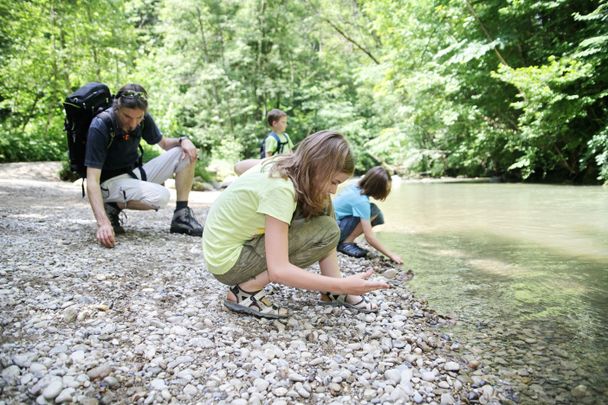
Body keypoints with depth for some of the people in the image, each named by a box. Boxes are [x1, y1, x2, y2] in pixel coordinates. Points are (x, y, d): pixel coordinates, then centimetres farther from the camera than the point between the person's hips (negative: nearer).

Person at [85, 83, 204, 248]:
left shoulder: (143, 119, -8)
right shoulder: (100, 127, -25)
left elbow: (164, 143, 11)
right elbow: (92, 181, -30)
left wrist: (182, 141, -13)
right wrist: (103, 222, -43)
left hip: (136, 173, 7)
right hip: (111, 181, -6)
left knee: (186, 155, -8)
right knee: (160, 196, -33)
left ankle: (181, 216, -6)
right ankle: (112, 207, -8)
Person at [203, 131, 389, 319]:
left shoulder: (280, 164, -4)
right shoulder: (280, 189, -29)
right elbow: (278, 270, -33)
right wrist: (342, 285, -29)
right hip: (228, 262, -9)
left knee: (319, 209, 0)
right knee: (327, 230, -18)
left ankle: (333, 292, 4)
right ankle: (246, 290, -11)